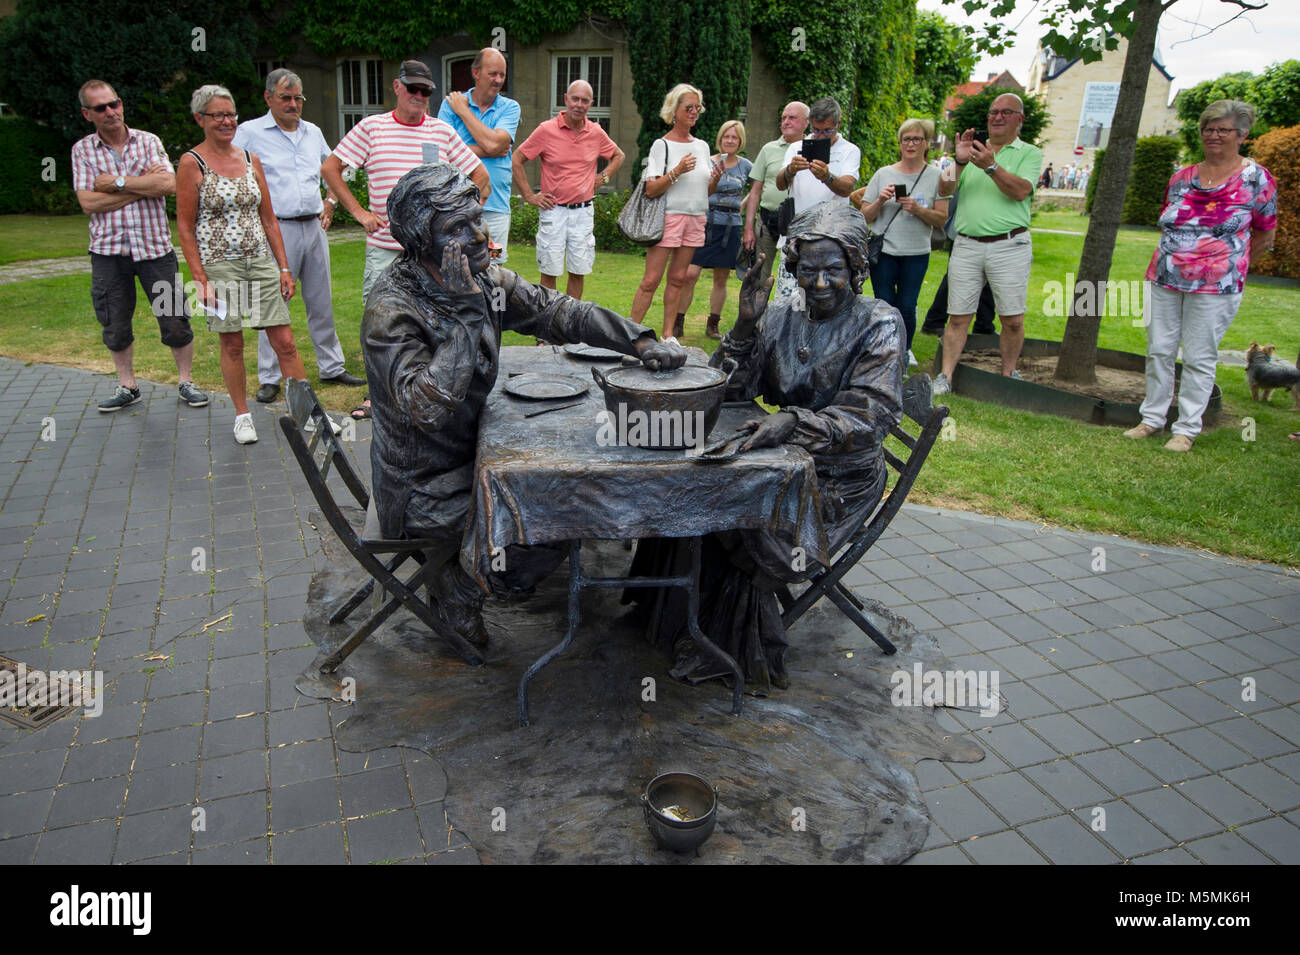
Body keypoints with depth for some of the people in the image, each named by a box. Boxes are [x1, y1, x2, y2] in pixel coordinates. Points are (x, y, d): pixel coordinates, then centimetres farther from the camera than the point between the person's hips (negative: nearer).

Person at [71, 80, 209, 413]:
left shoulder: (148, 141, 4)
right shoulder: (82, 150, 5)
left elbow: (169, 184, -12)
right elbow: (88, 203, -7)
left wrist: (117, 182, -10)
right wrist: (143, 185, -9)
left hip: (154, 245, -1)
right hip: (108, 250, 1)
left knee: (175, 320, 0)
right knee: (115, 325, 8)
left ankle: (186, 382, 16)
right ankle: (127, 387, 23)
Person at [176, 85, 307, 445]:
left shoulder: (250, 159, 10)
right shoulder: (192, 163, -3)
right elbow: (185, 227, -4)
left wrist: (284, 267, 8)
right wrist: (201, 280, -10)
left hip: (261, 262, 4)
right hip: (219, 266, -3)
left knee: (285, 341, 1)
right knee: (232, 344, 5)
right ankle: (242, 416, 19)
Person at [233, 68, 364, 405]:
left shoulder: (313, 132, 15)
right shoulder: (250, 132, 0)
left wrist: (329, 205, 15)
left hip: (314, 227, 5)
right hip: (277, 229, -5)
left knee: (321, 302, 10)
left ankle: (331, 367, 20)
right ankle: (269, 378, 4)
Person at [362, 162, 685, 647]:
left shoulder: (483, 280, -4)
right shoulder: (390, 309, -25)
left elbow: (557, 310, 0)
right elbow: (427, 409, -36)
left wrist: (639, 341, -13)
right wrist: (466, 313, -34)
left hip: (469, 451, 8)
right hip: (424, 486, -8)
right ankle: (456, 587, 12)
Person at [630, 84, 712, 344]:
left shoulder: (702, 146, 14)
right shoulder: (662, 145, -3)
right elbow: (651, 190, -11)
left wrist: (715, 179, -3)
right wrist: (677, 171, -22)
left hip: (695, 218, 5)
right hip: (668, 216, -5)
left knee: (678, 279, 7)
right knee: (651, 280, -8)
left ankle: (668, 335, 13)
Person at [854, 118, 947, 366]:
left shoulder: (936, 176, 3)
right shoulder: (883, 174, 4)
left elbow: (941, 220, 0)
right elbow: (865, 216, 5)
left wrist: (918, 209, -16)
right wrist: (880, 201, -14)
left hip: (917, 254, 0)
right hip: (883, 252, 0)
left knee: (907, 307, -2)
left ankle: (904, 349, 19)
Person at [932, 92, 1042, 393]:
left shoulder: (1030, 154, 8)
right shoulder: (974, 150, 16)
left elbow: (1021, 191, -11)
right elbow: (944, 190, 4)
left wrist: (991, 167, -23)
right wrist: (960, 162, -14)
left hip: (1009, 246, -2)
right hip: (966, 246, 2)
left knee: (1012, 320, 0)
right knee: (958, 317, 0)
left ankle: (1008, 375, 16)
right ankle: (945, 377, 4)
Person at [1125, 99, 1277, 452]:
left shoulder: (1256, 179, -2)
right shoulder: (1183, 176, 8)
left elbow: (1264, 237, 5)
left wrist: (1228, 263, 10)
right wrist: (1175, 257, 9)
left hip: (1215, 286, -4)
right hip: (1164, 279, 4)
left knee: (1199, 358, 1)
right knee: (1158, 351, 8)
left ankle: (1186, 429, 10)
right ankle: (1152, 418, 20)